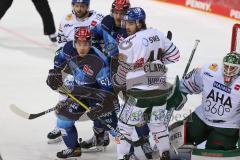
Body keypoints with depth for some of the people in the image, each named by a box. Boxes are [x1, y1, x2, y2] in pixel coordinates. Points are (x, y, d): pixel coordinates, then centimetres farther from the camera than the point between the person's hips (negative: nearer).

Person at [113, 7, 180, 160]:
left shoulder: (128, 44, -13)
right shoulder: (158, 35, 3)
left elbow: (123, 71, -6)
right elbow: (174, 56, 11)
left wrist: (117, 84, 13)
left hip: (140, 92, -5)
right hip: (161, 90, 5)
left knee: (125, 124, 10)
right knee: (157, 123, 24)